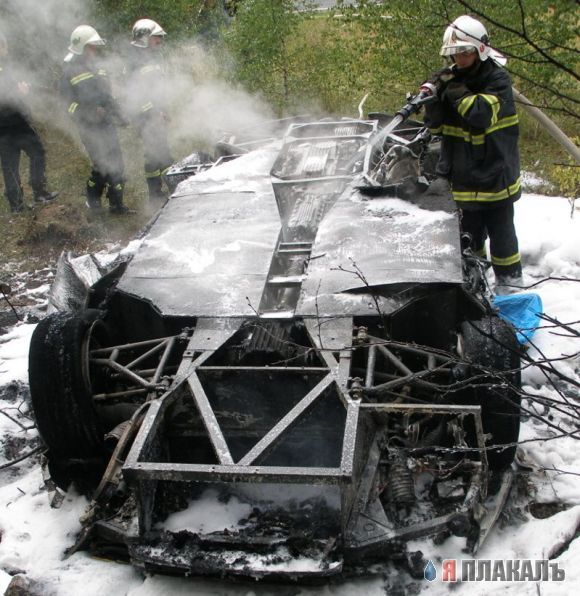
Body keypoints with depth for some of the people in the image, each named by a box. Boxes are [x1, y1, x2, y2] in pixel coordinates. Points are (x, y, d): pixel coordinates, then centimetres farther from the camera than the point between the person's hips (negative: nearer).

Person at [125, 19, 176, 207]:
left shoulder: (153, 57, 17)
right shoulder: (136, 60, -13)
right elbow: (136, 92, -19)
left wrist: (163, 110, 21)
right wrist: (153, 112, -21)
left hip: (156, 112, 10)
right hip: (146, 115, -10)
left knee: (155, 153, 11)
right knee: (160, 152, -12)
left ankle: (156, 194, 17)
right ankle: (176, 188, -11)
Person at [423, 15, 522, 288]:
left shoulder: (497, 78, -8)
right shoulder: (451, 78, 5)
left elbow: (482, 114, -25)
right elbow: (435, 125, 1)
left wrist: (456, 93, -22)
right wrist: (431, 98, -16)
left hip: (494, 175, -4)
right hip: (462, 178, 4)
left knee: (500, 232, 7)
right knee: (468, 237, 14)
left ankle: (510, 281, 22)